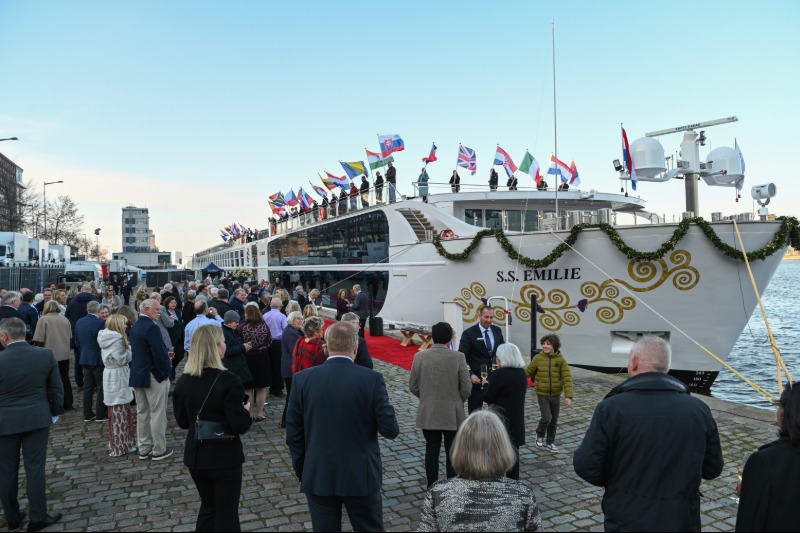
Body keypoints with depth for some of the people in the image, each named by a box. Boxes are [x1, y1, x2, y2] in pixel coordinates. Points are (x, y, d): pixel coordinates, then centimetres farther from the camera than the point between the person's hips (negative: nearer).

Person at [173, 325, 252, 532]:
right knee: (227, 512, 11)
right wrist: (246, 410, -3)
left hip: (195, 455, 6)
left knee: (208, 506, 24)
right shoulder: (228, 381, -22)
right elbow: (240, 426, -22)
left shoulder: (183, 381, -4)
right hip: (224, 457, -6)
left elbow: (182, 422, 6)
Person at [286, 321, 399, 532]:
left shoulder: (302, 379, -7)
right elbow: (390, 430, -11)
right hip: (362, 476, -1)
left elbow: (293, 434, -2)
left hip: (318, 476, 2)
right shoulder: (372, 379, -14)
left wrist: (302, 470, 12)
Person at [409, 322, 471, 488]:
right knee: (452, 453, 11)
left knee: (431, 451, 14)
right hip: (452, 414, -2)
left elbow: (413, 386, -1)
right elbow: (466, 388, -9)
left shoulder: (419, 356, -7)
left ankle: (432, 488, 23)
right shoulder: (458, 357, -12)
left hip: (428, 414, 2)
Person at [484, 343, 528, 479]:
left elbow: (488, 398, -13)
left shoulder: (499, 374, -20)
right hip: (516, 421, 7)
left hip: (500, 421, -7)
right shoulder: (522, 373, 3)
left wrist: (486, 385, 5)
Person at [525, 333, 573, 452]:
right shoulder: (538, 358, -8)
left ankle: (550, 442, 31)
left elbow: (567, 378, -9)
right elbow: (527, 372, -1)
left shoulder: (561, 359, -7)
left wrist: (568, 396, -15)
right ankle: (540, 435, 18)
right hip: (542, 394, -2)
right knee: (547, 418, -12)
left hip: (556, 395, 2)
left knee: (554, 421, 11)